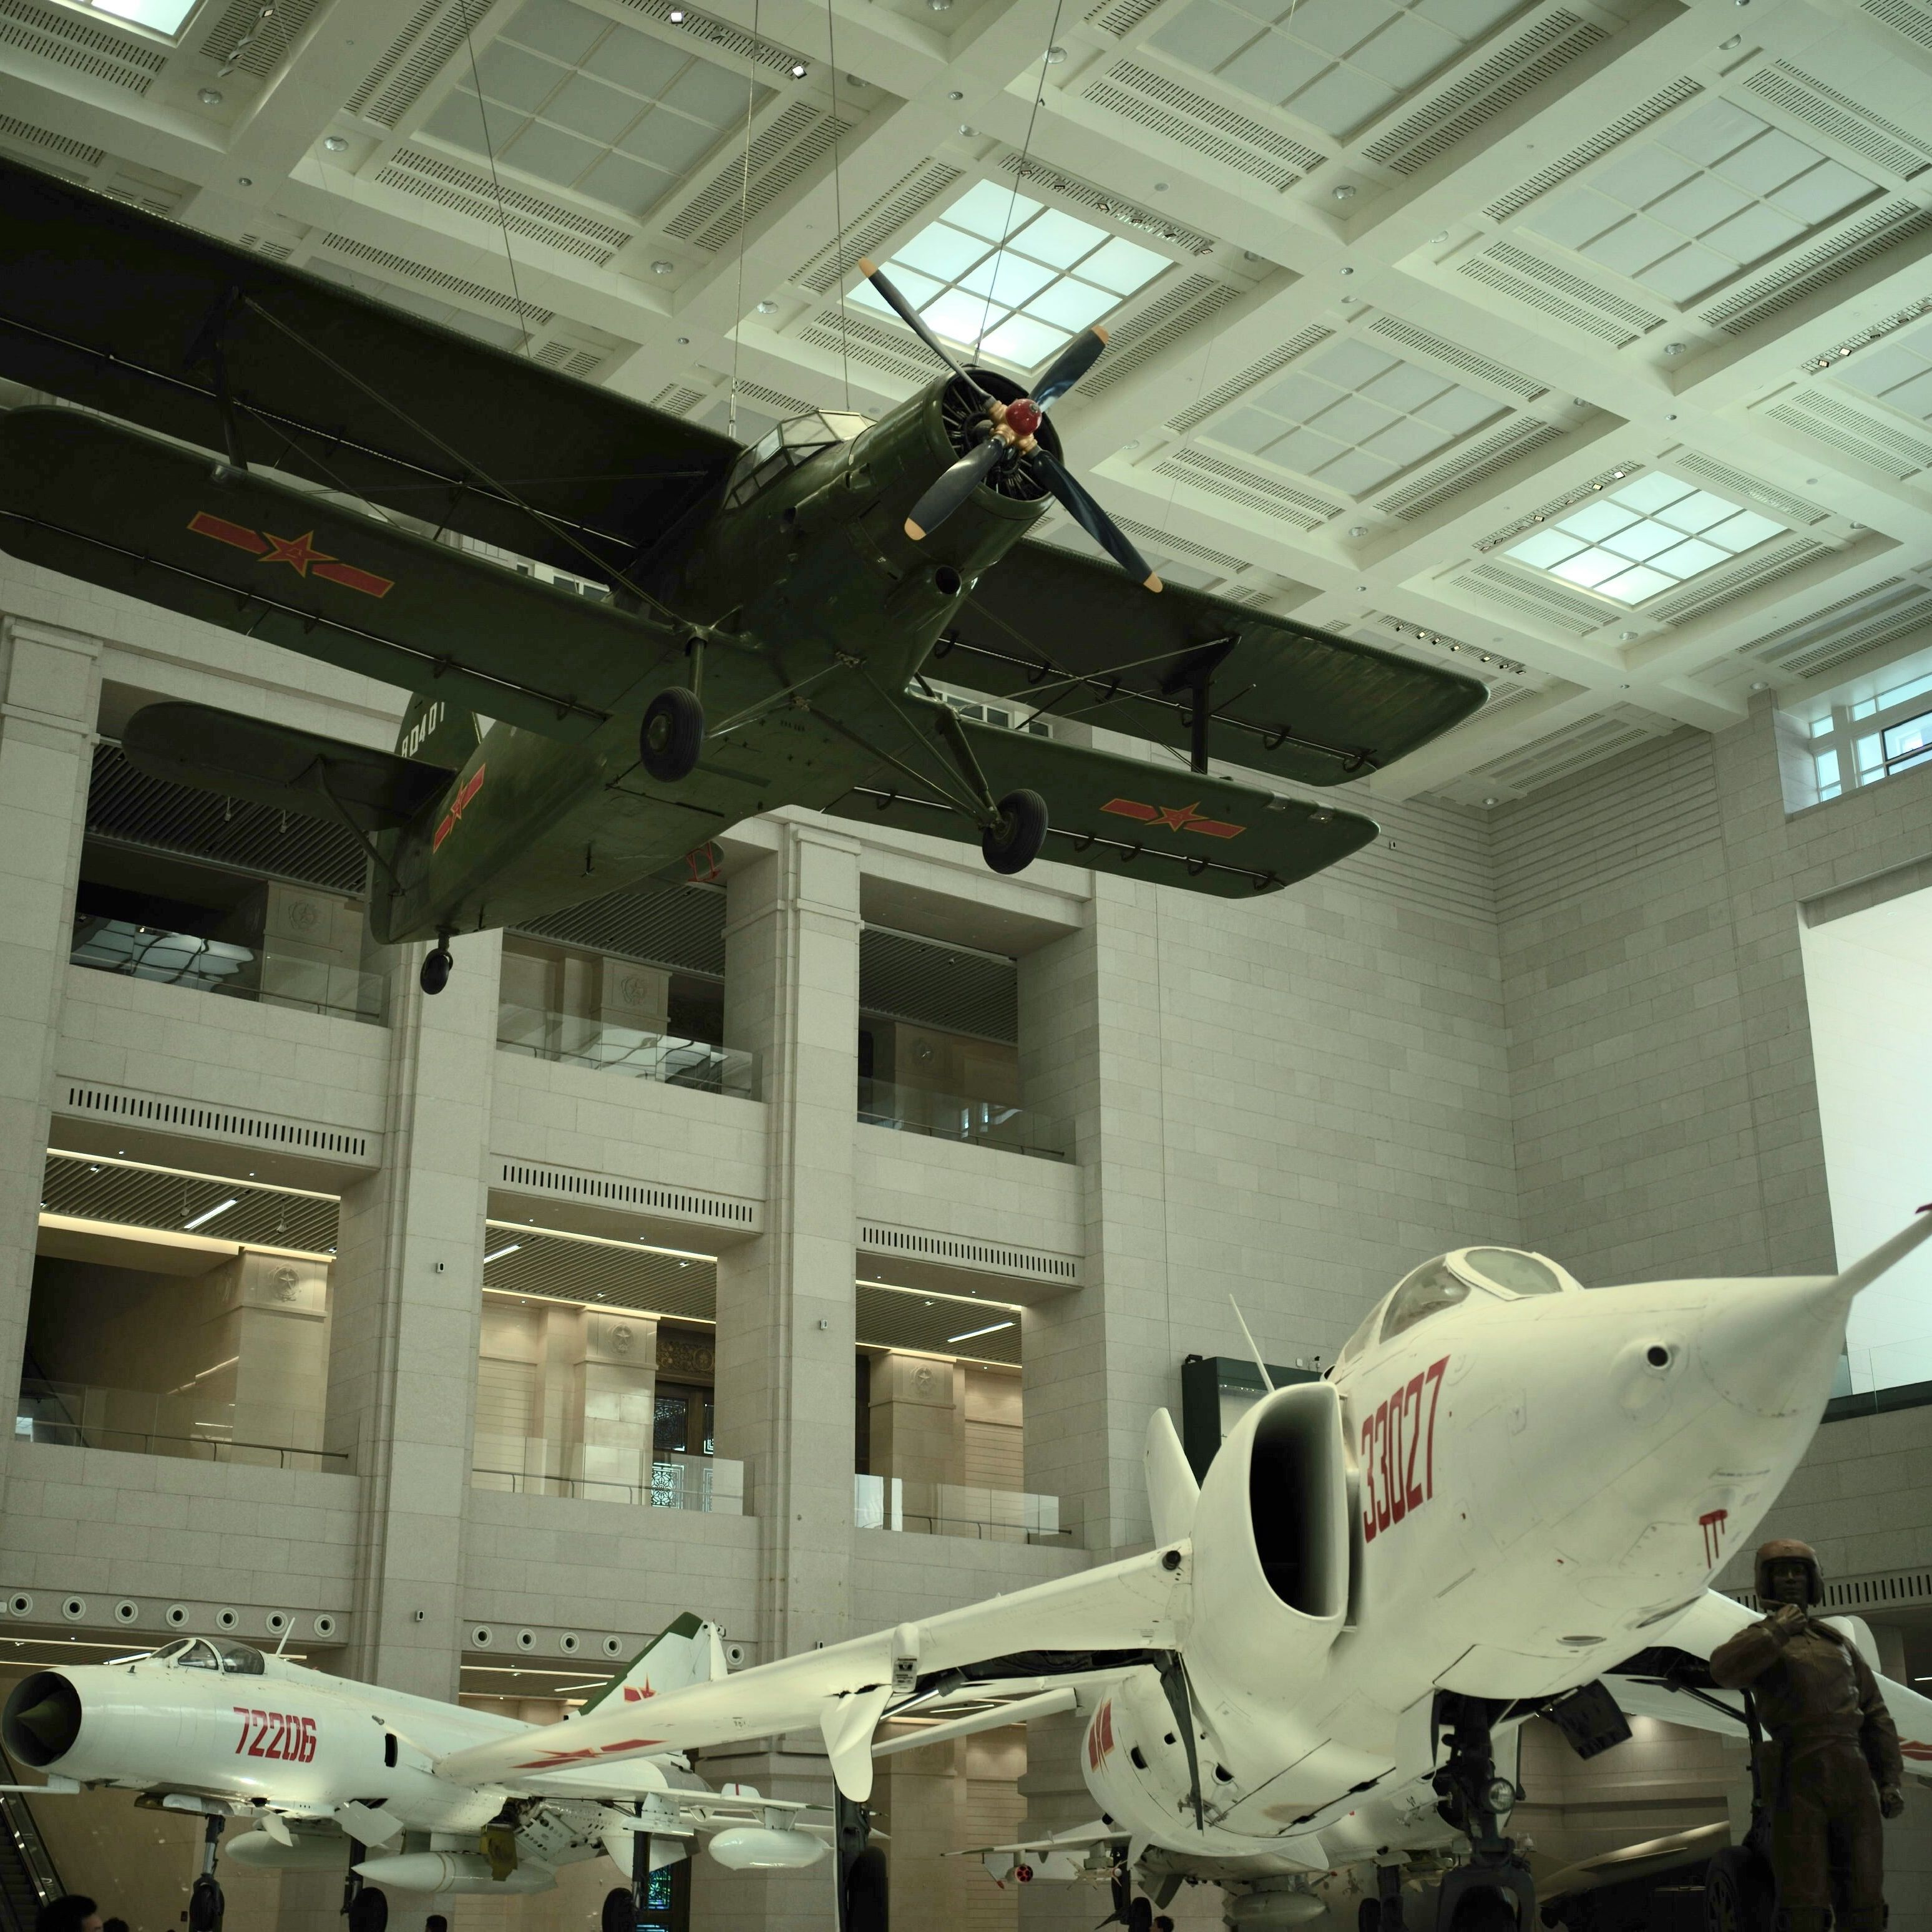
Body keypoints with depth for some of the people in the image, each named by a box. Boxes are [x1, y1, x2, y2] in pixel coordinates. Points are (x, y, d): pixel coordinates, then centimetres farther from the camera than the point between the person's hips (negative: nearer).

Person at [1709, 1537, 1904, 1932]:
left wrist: (1891, 1779, 8)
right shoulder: (1760, 1640, 10)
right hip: (1798, 1778, -4)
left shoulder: (1838, 1644, 23)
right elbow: (1725, 1670, -14)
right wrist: (1778, 1631, -10)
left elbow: (1875, 1715, 19)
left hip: (1853, 1777, 4)